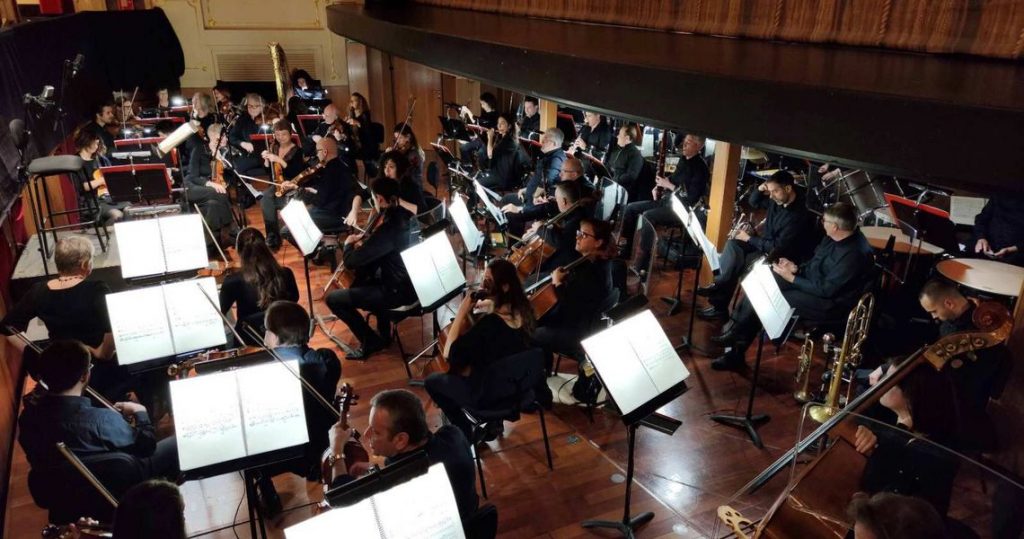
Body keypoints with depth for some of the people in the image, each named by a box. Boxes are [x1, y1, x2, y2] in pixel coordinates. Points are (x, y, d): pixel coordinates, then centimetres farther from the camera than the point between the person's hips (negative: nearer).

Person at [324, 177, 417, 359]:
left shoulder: (387, 230, -29)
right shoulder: (405, 215, -2)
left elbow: (350, 262, -22)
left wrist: (349, 244, -2)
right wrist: (365, 242, 9)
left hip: (399, 291, -9)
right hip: (411, 281, 9)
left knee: (333, 299, -3)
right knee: (363, 275, 34)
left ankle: (371, 341, 10)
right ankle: (384, 332, 35)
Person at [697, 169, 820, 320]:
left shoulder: (800, 215, -27)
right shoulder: (778, 199, -4)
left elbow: (779, 247, -27)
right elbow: (754, 202, 16)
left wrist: (749, 238, -17)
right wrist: (759, 189, -8)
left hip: (779, 256, -8)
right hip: (765, 242, 8)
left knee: (736, 263, -21)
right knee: (733, 244, -13)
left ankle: (720, 306, -10)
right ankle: (719, 285, -21)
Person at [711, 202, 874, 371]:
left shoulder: (854, 254, -27)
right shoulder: (835, 237, 1)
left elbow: (826, 290, -26)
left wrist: (791, 278, -19)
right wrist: (796, 268, -4)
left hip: (830, 302, -9)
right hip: (811, 281, 10)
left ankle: (736, 333, 3)